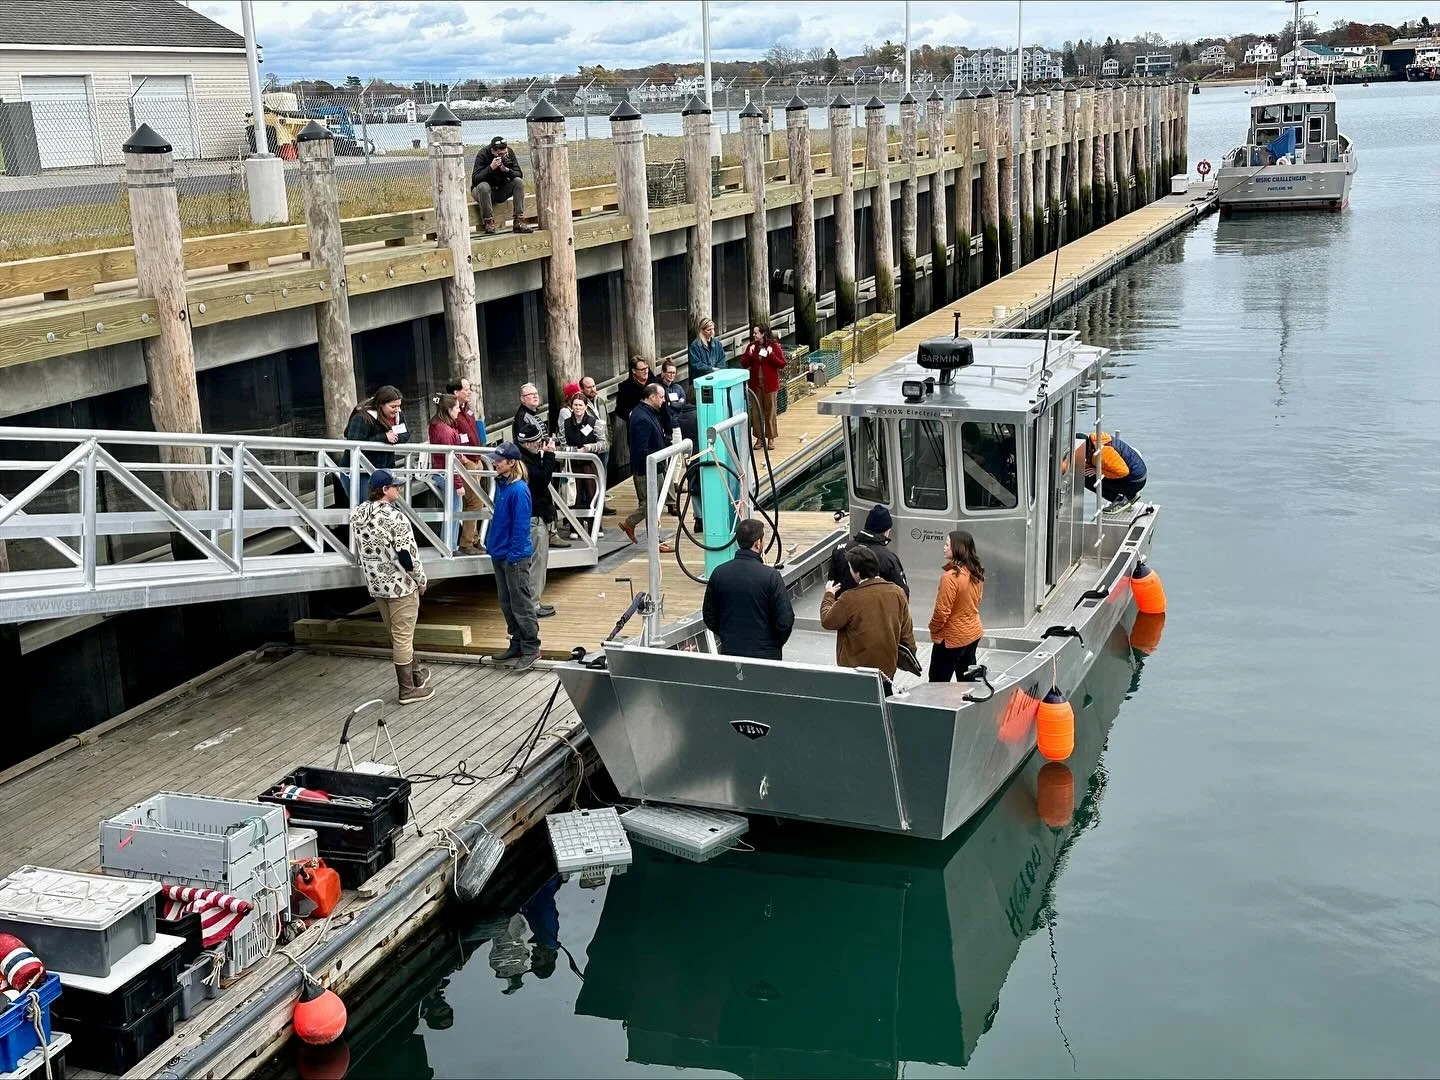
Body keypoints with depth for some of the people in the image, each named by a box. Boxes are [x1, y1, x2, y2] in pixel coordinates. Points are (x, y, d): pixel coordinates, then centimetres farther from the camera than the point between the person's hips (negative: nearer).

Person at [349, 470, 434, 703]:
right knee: (403, 636, 1)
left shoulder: (357, 514, 2)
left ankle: (416, 674, 35)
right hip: (400, 585, -8)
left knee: (398, 634, 20)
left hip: (375, 585, 8)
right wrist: (421, 580, -6)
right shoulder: (394, 517, -22)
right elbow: (407, 554, -20)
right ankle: (408, 690, 9)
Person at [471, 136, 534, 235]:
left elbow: (519, 174, -9)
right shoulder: (483, 155, -18)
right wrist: (491, 167, -37)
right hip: (483, 191, -4)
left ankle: (519, 222, -25)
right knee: (483, 186, -37)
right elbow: (475, 179, -27)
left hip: (501, 191, 4)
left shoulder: (509, 153, -7)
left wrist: (507, 170, -29)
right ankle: (488, 223, -29)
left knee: (518, 181, -20)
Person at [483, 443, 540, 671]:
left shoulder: (519, 490, -18)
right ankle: (517, 645, 25)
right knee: (506, 604, 15)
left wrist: (513, 555, -19)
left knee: (521, 604, -1)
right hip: (500, 554, 9)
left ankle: (531, 648, 8)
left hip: (515, 556, -9)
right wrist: (493, 543, 15)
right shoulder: (501, 484, 7)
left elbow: (521, 525, -19)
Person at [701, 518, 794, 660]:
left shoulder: (719, 573, -3)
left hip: (729, 652, 4)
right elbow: (785, 621, -12)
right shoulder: (771, 576, -15)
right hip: (765, 654, -4)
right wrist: (775, 645, 6)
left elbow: (709, 618, 5)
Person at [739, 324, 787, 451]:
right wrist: (749, 354, -11)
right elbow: (744, 365, 5)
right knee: (756, 412, 6)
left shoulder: (774, 346, -5)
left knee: (770, 412, 4)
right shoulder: (751, 346, 5)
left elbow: (782, 364, -8)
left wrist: (771, 355, -19)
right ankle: (759, 438, 15)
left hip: (770, 384, -3)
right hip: (755, 384, 3)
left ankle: (771, 438, 12)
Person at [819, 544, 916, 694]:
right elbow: (906, 631, 3)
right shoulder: (898, 592, -6)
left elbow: (827, 621, -5)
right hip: (888, 669, 5)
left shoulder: (850, 599, -21)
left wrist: (828, 595, 11)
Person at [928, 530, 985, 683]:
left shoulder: (950, 576, -25)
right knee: (967, 680, 17)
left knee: (938, 682, 1)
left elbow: (942, 611, -21)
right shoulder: (976, 573, 0)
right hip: (973, 634, 8)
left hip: (951, 639, -8)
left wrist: (934, 631, -6)